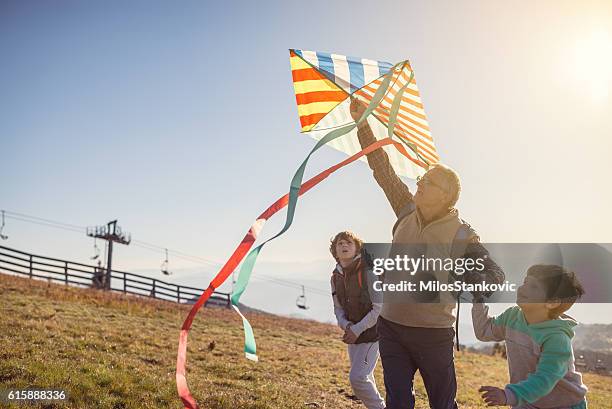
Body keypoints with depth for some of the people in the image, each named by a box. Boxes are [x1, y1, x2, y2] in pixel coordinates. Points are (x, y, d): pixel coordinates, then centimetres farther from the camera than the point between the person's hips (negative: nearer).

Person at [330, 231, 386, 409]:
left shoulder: (369, 270, -16)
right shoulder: (336, 277, 4)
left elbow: (380, 307, -19)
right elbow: (338, 308, 10)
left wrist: (357, 329, -20)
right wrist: (346, 326, -10)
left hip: (371, 332, -7)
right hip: (353, 334, 7)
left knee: (357, 377, -15)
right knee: (365, 378, 15)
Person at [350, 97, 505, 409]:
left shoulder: (462, 236, -11)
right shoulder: (408, 213, 1)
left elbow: (495, 274, -10)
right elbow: (382, 169, 3)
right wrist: (362, 123, 3)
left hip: (433, 334, -3)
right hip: (390, 327, 4)